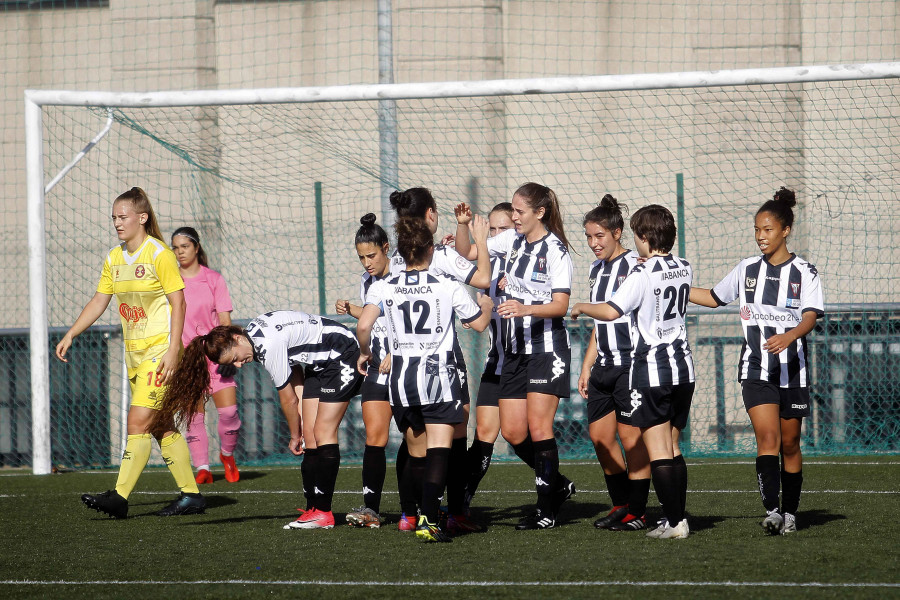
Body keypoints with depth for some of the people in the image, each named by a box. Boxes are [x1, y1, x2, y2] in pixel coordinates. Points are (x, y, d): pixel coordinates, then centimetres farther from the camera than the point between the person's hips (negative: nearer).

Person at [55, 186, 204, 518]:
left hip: (160, 350, -8)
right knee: (161, 425, 9)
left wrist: (173, 350, -18)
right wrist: (70, 335, 7)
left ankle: (119, 497, -16)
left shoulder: (159, 254, -12)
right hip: (134, 351, 8)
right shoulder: (114, 258, 10)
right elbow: (99, 301, 16)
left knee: (138, 422, -13)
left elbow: (178, 302, -13)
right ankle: (190, 494, 15)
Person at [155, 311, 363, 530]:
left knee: (323, 434, -14)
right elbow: (294, 367, 5)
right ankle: (312, 510, -3)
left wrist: (294, 436, -1)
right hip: (318, 364, 9)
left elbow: (288, 400, -17)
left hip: (344, 355, -9)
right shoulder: (253, 333, -3)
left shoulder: (269, 346, -29)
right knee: (310, 435, 1)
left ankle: (323, 513, -15)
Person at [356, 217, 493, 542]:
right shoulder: (447, 286, -2)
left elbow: (363, 326, -12)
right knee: (438, 451, -10)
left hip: (401, 379, 3)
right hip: (440, 375, -3)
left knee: (416, 453, 17)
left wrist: (365, 353, 8)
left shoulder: (384, 287, 0)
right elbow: (479, 323, 8)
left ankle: (410, 513, 22)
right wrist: (487, 305, 31)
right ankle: (428, 519, -25)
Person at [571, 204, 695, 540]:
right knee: (672, 447, 14)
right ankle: (677, 517, 12)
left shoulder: (643, 275, -14)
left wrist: (581, 308, -5)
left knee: (657, 449, -4)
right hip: (683, 368, 7)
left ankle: (674, 522, -9)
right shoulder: (683, 269, 7)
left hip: (651, 370, -7)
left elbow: (611, 311, -24)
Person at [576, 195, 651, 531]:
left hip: (631, 363, -8)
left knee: (631, 436, -5)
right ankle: (621, 505, 20)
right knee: (599, 435, 8)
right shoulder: (597, 269, 15)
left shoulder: (635, 266, -10)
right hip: (604, 365, 8)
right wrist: (587, 366, 21)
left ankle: (637, 512, 2)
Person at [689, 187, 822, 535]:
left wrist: (789, 336, -38)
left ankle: (790, 513, 21)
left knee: (789, 444, 8)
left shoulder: (804, 274, -3)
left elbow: (810, 317, -17)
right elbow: (714, 298, 20)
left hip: (793, 370, -1)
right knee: (767, 438, -15)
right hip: (756, 371, 1)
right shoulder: (747, 269, 6)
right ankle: (771, 511, -26)